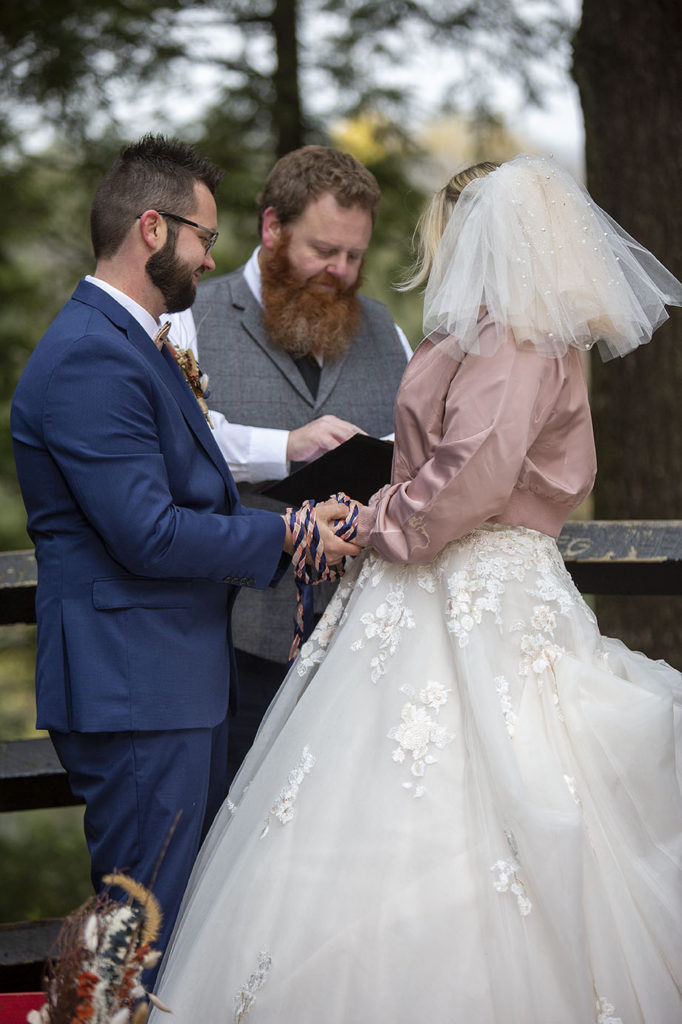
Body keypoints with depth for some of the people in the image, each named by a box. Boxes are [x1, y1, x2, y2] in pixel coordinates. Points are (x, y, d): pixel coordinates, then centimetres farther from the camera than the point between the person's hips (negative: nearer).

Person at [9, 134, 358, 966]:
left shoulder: (127, 344, 17)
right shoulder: (90, 359, -18)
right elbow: (148, 535, -23)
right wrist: (286, 537, -11)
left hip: (175, 684, 11)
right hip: (134, 690, -11)